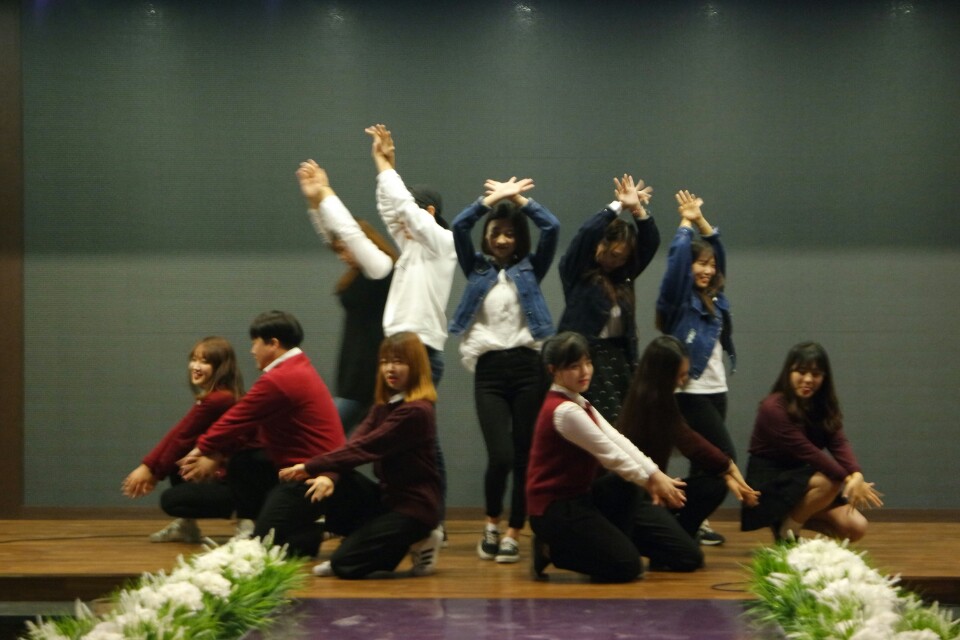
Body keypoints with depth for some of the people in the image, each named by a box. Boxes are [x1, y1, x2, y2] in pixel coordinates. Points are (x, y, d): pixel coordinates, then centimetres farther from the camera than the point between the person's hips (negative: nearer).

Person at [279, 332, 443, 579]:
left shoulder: (416, 411, -17)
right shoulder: (384, 405, 9)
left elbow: (364, 448, -23)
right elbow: (354, 444, -5)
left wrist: (311, 467, -25)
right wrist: (328, 475, -25)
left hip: (414, 505, -8)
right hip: (387, 495, 8)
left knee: (345, 564, -15)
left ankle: (416, 542, 5)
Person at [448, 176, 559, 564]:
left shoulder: (530, 269, 10)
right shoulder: (476, 268, 12)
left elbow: (552, 228, -3)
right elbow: (459, 227, -3)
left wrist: (518, 198, 4)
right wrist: (495, 197, 0)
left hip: (528, 366, 0)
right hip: (489, 370, 0)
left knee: (524, 456, 0)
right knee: (500, 455, -11)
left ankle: (513, 534, 11)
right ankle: (491, 525, 13)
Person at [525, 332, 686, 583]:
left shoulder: (578, 404, 11)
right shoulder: (564, 411, -21)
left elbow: (617, 440, 1)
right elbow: (610, 454, -15)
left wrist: (654, 474, -10)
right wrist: (649, 480, -4)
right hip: (555, 509, -10)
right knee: (627, 566, -12)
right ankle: (551, 551, -1)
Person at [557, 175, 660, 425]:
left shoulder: (623, 276, 11)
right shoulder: (576, 271, -1)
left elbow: (650, 244, 6)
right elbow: (586, 233, -15)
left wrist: (638, 209, -7)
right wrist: (619, 205, -9)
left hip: (619, 357, 5)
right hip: (586, 356, -5)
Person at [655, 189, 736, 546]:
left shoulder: (713, 298, 12)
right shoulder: (678, 299, -6)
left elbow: (717, 250, 20)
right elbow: (677, 258, -16)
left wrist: (700, 220, 11)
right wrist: (686, 223, -2)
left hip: (716, 390, 8)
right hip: (691, 392, -8)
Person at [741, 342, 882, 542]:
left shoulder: (823, 407, 2)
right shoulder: (773, 408, -20)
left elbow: (839, 443, -13)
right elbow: (806, 451, -28)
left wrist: (856, 476, -34)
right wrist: (848, 479, -34)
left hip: (801, 480, 7)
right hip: (768, 484, -7)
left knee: (855, 527, -9)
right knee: (830, 482, -31)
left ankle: (795, 517, 11)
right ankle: (786, 531, -11)